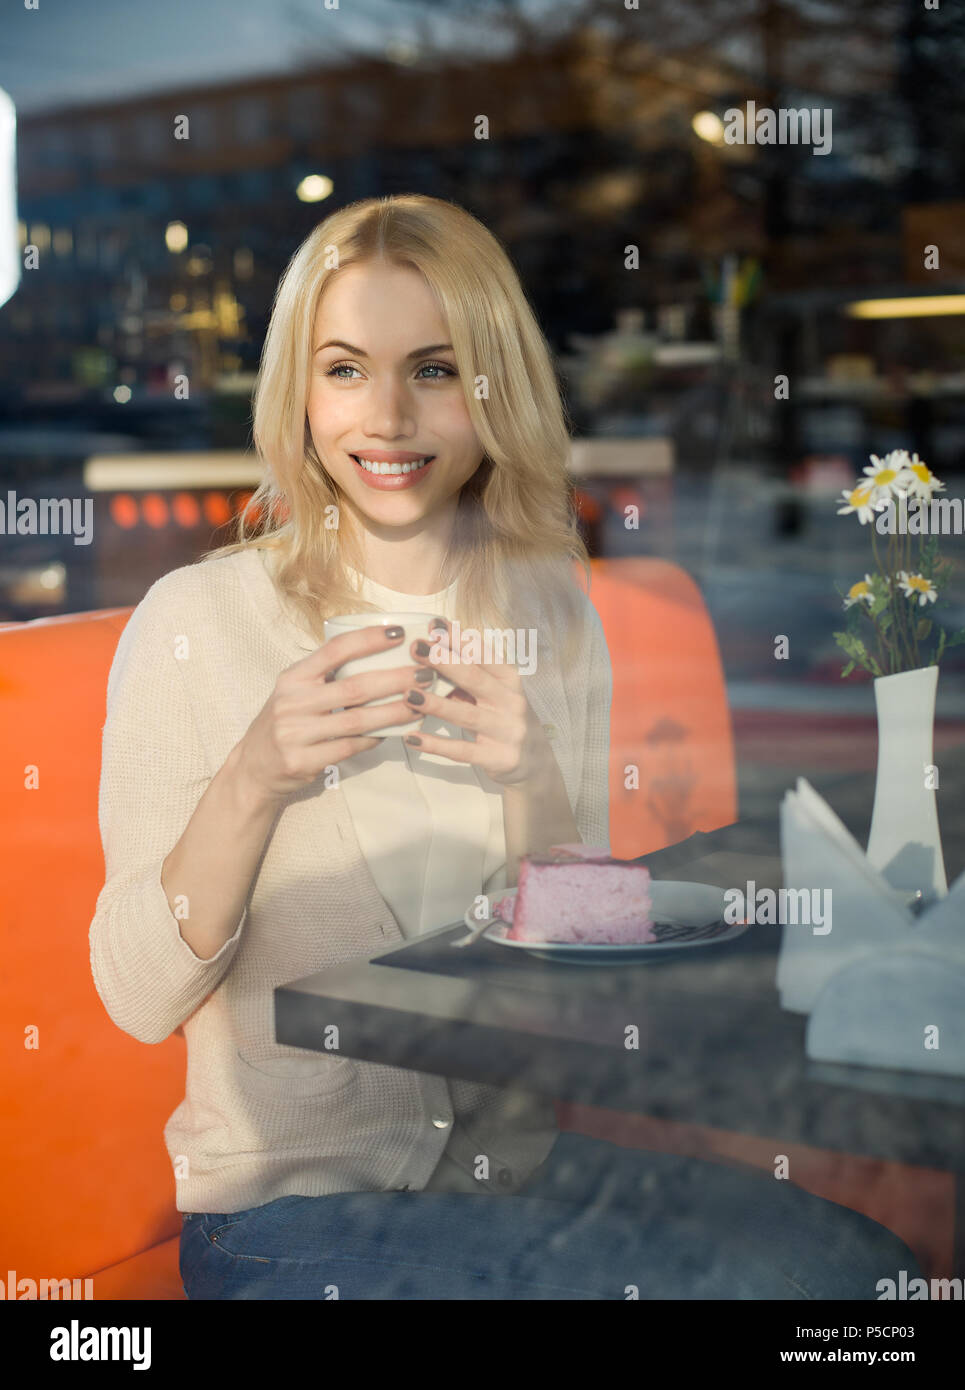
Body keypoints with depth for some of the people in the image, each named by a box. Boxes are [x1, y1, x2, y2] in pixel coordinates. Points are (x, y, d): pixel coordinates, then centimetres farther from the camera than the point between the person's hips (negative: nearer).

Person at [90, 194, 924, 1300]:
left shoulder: (555, 618, 3)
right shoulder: (196, 619, -10)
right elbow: (136, 1000, -12)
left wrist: (535, 794, -16)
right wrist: (249, 787, -28)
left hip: (520, 1162, 5)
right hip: (286, 1204, -5)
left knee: (864, 1260, -15)